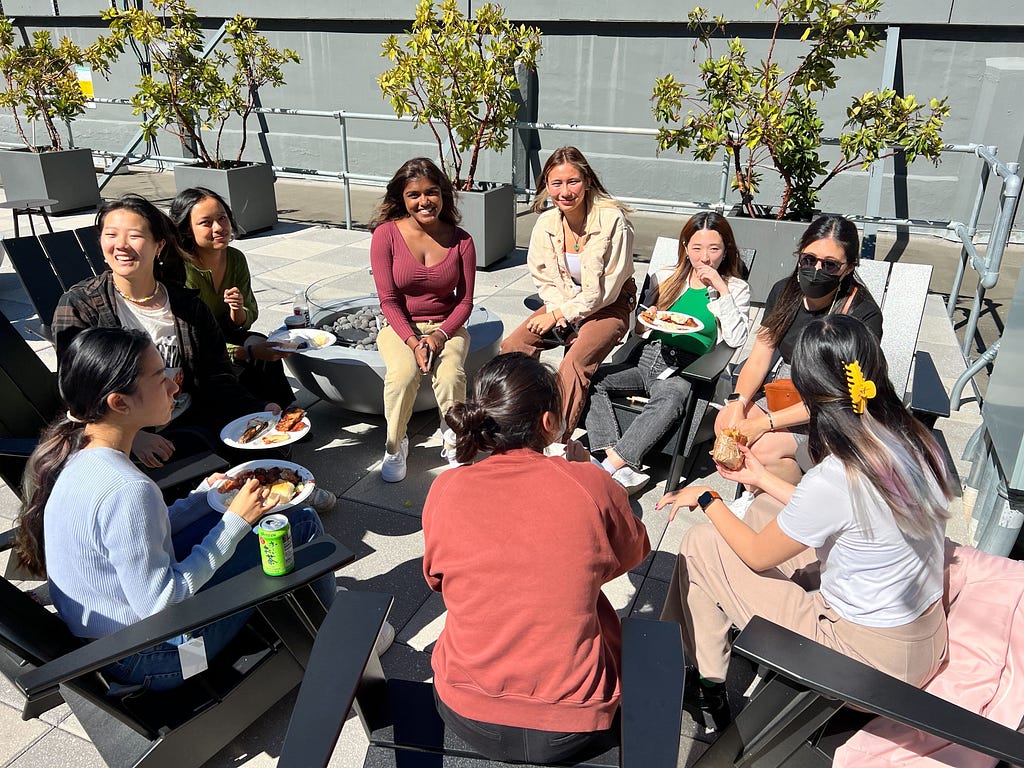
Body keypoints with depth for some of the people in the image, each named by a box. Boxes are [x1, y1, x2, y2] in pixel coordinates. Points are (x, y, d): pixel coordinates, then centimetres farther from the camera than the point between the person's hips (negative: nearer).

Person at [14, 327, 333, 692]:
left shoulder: (66, 450, -5)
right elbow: (159, 603, -26)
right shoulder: (126, 491, -34)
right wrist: (235, 522, -21)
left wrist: (206, 495, 2)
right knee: (301, 524, -8)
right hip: (146, 659, -9)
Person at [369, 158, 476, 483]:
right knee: (404, 372, -32)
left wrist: (440, 336, -18)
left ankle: (454, 445, -3)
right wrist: (413, 342, -22)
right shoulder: (386, 234, -8)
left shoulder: (460, 240, -4)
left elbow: (465, 301, -1)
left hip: (446, 326, 1)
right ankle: (395, 446, -7)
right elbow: (388, 300, -8)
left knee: (450, 375, -29)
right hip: (400, 327, -1)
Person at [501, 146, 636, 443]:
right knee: (512, 347, -14)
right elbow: (544, 279, 4)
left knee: (574, 363, -30)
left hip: (609, 307, -5)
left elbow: (606, 290, -18)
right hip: (563, 302, 5)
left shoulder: (613, 220, -21)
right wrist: (558, 312, -14)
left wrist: (560, 314, -17)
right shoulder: (546, 223, -5)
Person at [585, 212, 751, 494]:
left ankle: (610, 465, -38)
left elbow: (736, 339, -6)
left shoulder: (735, 288, 9)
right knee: (590, 377, -23)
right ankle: (621, 467, -34)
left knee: (671, 397, -39)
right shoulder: (665, 277, 16)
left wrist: (721, 290, -8)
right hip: (646, 358, 4)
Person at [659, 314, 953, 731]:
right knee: (766, 509, 16)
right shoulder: (916, 439, -9)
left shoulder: (832, 479, -31)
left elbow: (757, 555, -12)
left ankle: (708, 684, 21)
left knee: (700, 545, -1)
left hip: (871, 657, -7)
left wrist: (706, 500, 3)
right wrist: (762, 477, 15)